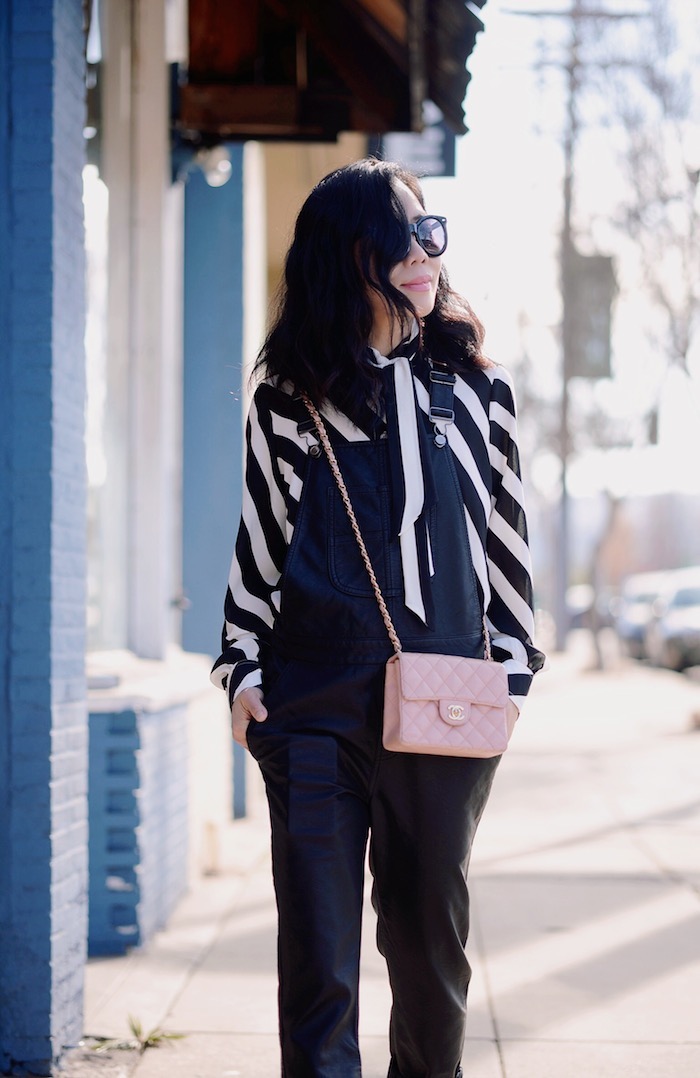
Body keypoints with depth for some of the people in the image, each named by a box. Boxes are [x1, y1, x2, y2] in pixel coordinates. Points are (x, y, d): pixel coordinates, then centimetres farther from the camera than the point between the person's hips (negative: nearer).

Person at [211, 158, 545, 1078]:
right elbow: (258, 537, 11)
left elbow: (506, 532, 12)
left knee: (430, 934, 9)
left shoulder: (476, 387, 9)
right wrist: (243, 666, 5)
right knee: (317, 943, -2)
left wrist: (512, 666, 7)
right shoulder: (289, 397, 6)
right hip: (314, 703, -1)